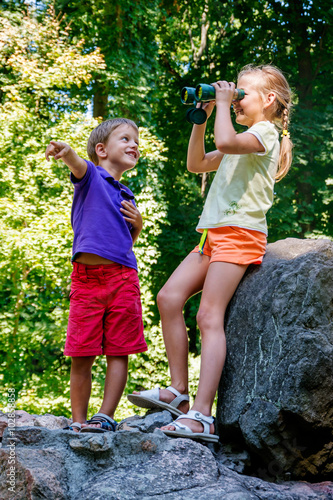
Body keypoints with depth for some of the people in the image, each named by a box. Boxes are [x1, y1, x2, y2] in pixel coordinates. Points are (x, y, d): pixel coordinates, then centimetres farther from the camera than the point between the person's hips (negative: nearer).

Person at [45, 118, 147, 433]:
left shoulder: (126, 196, 21)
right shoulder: (91, 176, 5)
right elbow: (78, 165, -21)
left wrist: (137, 225, 7)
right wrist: (65, 152, -44)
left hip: (122, 277, 5)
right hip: (86, 277, -5)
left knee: (118, 353, -1)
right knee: (81, 356, 0)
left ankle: (106, 417, 3)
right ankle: (78, 420, 9)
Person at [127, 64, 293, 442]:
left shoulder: (265, 132, -3)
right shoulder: (244, 140, 26)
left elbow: (227, 142, -25)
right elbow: (197, 164, 29)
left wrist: (222, 104, -10)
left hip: (240, 232, -9)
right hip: (213, 234, 9)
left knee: (209, 316, -18)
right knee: (169, 297, -4)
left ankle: (201, 415, -22)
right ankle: (178, 392, -2)